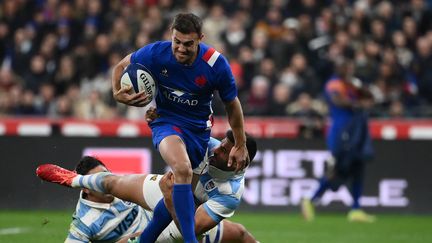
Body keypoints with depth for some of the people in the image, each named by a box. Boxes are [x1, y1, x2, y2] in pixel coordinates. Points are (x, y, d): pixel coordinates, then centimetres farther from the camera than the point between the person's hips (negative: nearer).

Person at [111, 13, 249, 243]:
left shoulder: (216, 64, -19)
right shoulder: (155, 53, -19)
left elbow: (232, 104, -3)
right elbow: (121, 67, 0)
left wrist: (240, 146, 2)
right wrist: (118, 93, -20)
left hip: (199, 129, 3)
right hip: (166, 121, -3)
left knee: (177, 193, 5)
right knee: (183, 170, -32)